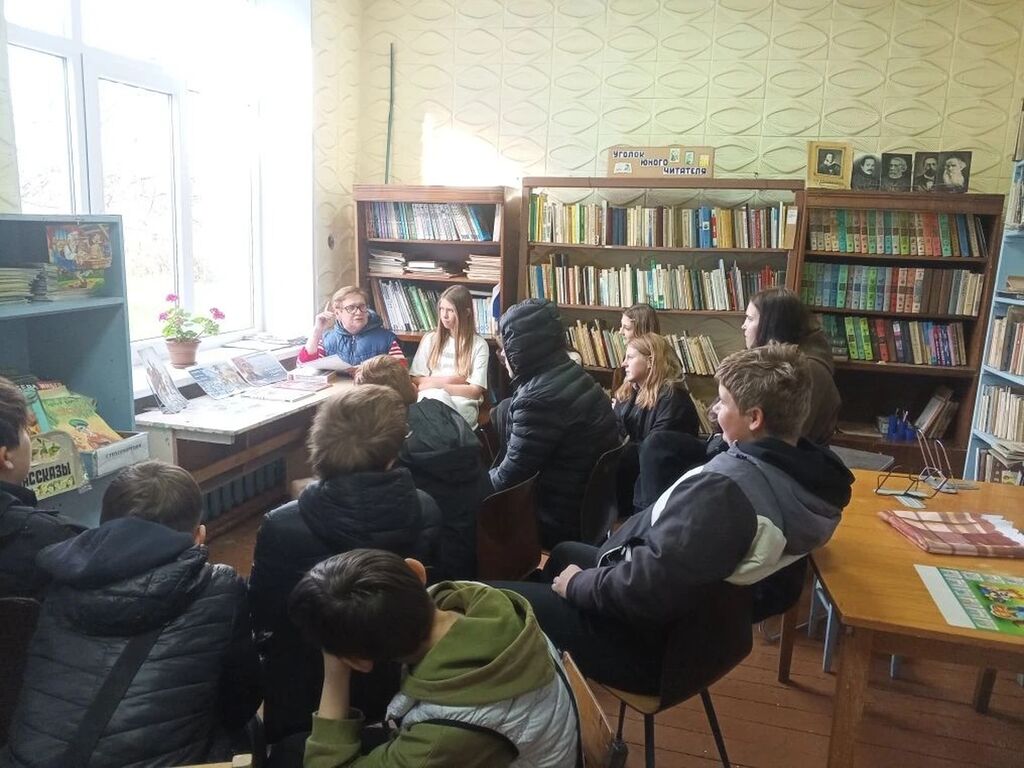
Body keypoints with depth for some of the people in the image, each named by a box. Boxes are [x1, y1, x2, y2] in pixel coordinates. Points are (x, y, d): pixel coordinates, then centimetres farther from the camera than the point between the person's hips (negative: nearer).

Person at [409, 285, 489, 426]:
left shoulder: (479, 345, 5)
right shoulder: (430, 339, 14)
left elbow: (475, 391, -2)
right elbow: (415, 380, 10)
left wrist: (437, 384, -7)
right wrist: (449, 379, -3)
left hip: (463, 405, -2)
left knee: (438, 396, -36)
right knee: (434, 396, -35)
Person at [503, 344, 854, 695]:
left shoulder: (724, 488, -34)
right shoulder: (808, 473, -6)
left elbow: (645, 591, -34)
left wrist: (578, 584, -15)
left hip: (650, 641, -9)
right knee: (565, 552, 29)